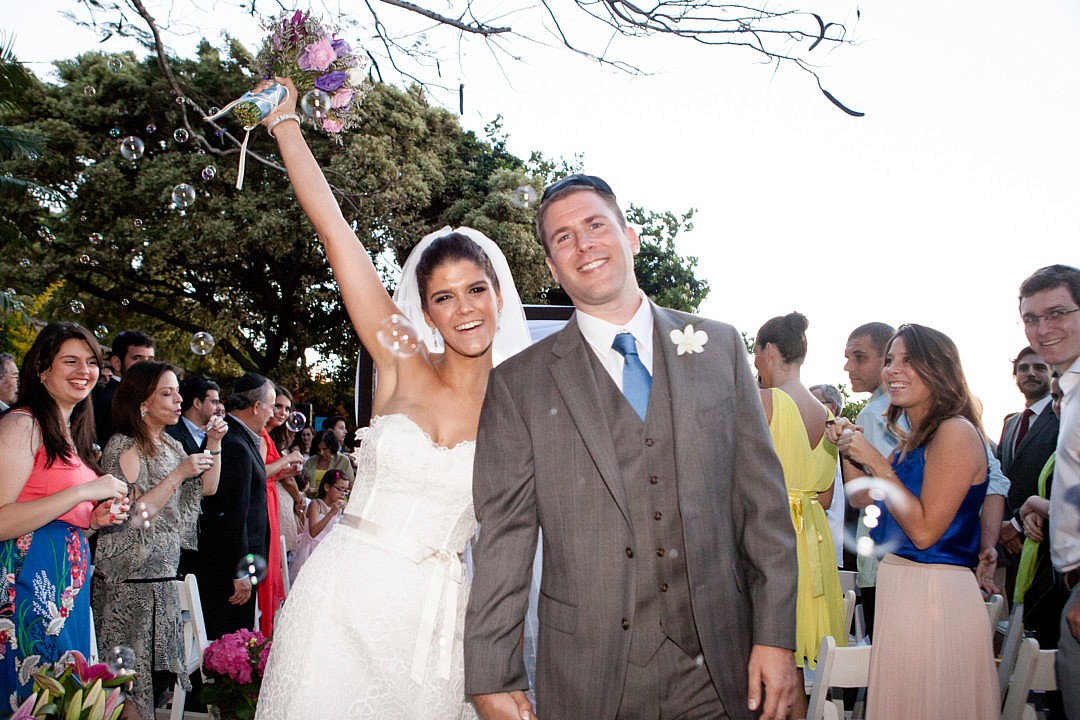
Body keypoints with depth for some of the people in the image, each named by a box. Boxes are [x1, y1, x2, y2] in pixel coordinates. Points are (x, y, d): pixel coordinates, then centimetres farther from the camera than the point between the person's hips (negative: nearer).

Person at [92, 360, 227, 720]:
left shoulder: (171, 446, 12)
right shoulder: (124, 447, -11)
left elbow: (207, 488, 16)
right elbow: (132, 516, -19)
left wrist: (214, 445, 4)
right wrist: (179, 474, -20)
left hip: (162, 578, 8)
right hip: (130, 580, -8)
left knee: (155, 670, 10)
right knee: (130, 673, -2)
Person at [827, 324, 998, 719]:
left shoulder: (955, 432, -15)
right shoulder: (910, 439, 12)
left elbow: (924, 530, -20)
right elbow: (863, 497, 22)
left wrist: (876, 461, -16)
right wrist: (850, 451, 6)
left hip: (936, 594, -9)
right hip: (898, 588, 9)